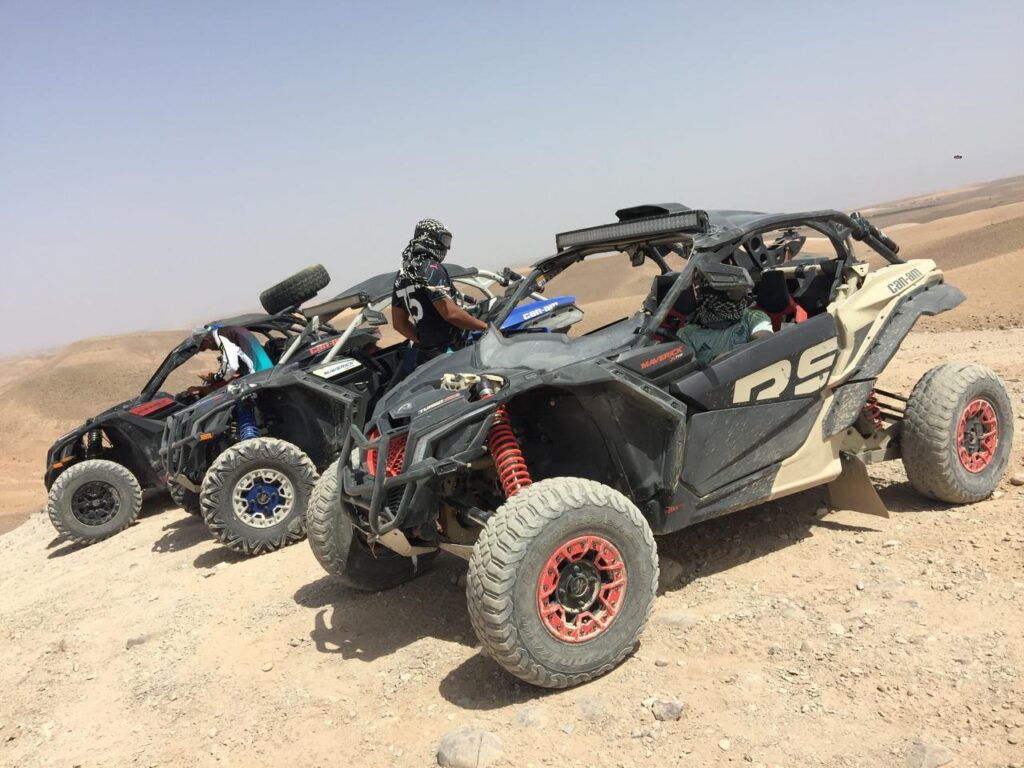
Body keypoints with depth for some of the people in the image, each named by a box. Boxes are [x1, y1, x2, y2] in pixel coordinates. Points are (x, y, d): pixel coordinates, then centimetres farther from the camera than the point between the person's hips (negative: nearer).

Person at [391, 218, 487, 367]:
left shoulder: (402, 274, 13)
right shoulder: (431, 268, -13)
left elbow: (399, 323, 14)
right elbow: (450, 313, -21)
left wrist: (423, 340, 17)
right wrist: (486, 326, -12)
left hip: (424, 354, 9)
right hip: (448, 351, -9)